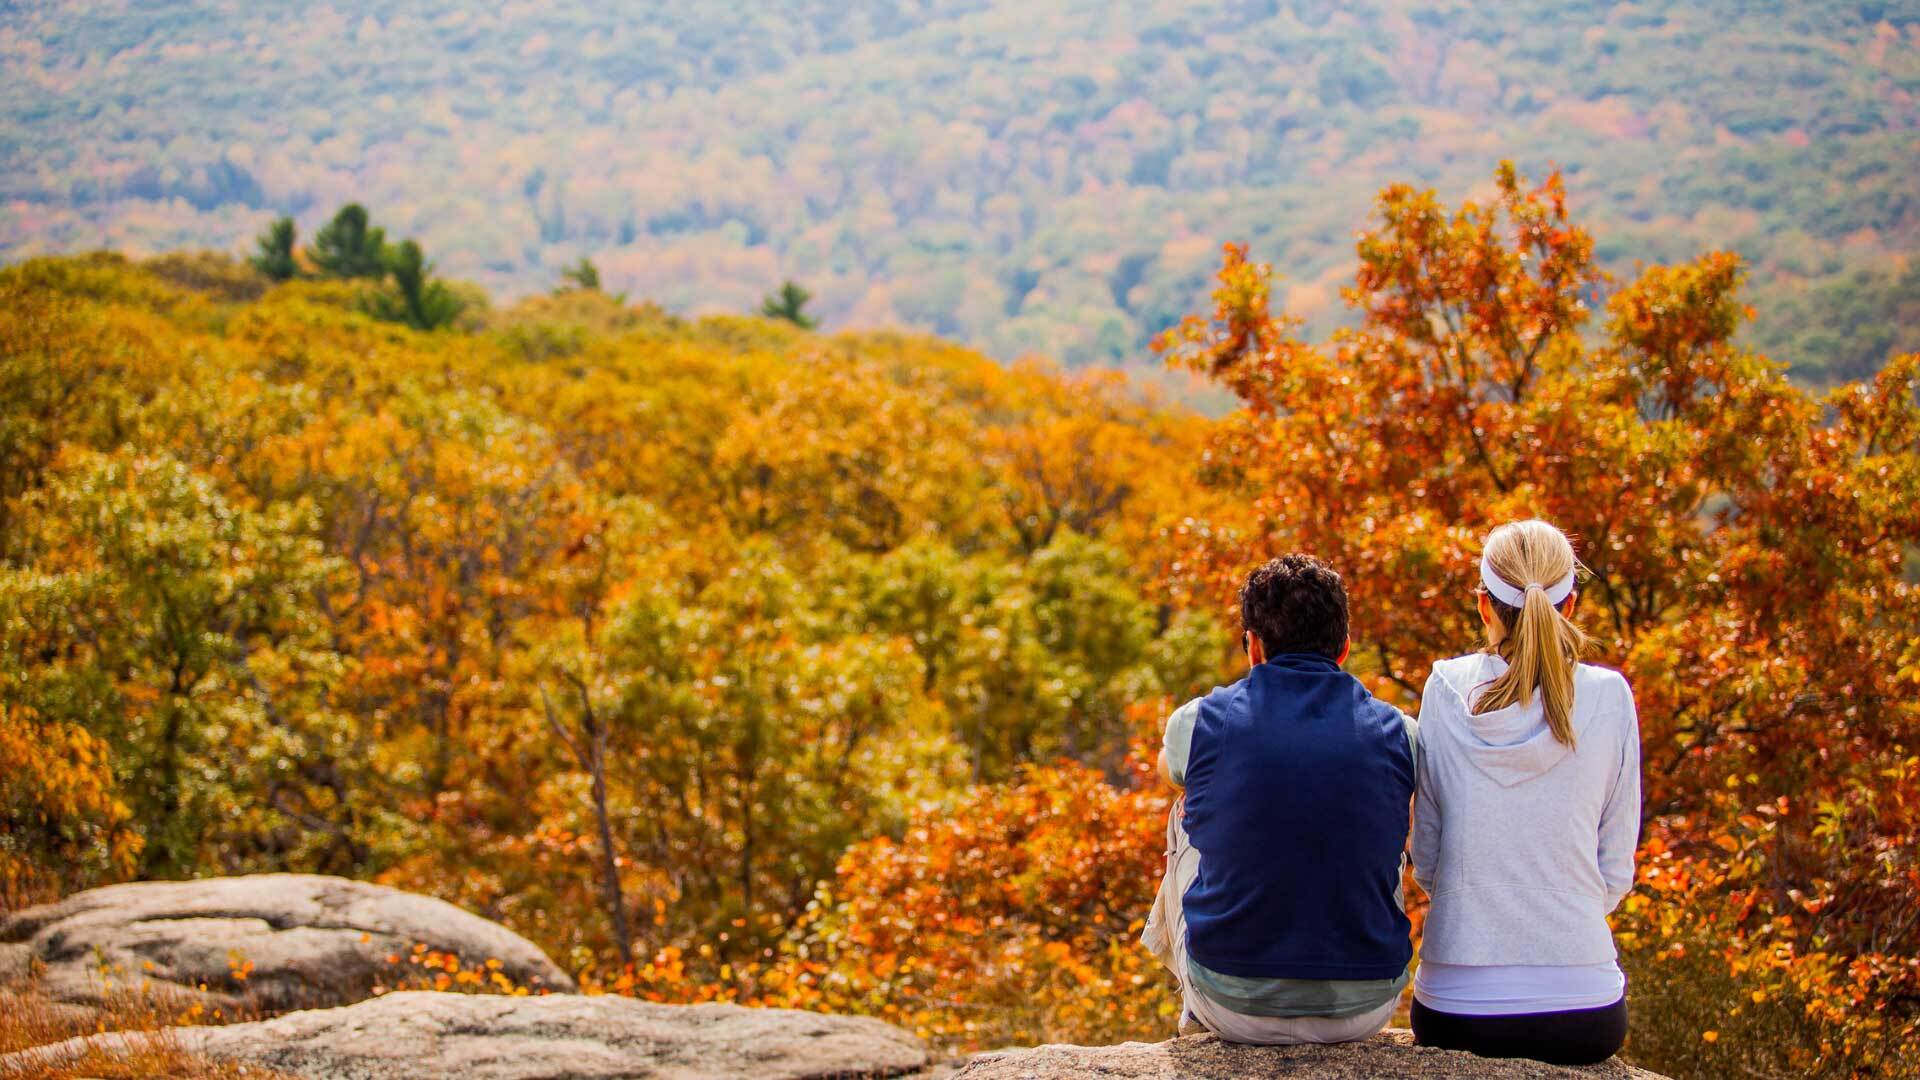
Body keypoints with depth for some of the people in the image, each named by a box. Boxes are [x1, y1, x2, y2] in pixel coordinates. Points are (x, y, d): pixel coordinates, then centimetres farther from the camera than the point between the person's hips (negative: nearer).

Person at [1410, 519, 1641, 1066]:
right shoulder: (1608, 698, -5)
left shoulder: (1445, 691, -3)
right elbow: (1616, 871, 1)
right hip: (1583, 1011, 0)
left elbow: (1426, 860, 2)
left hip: (1456, 1012, 1)